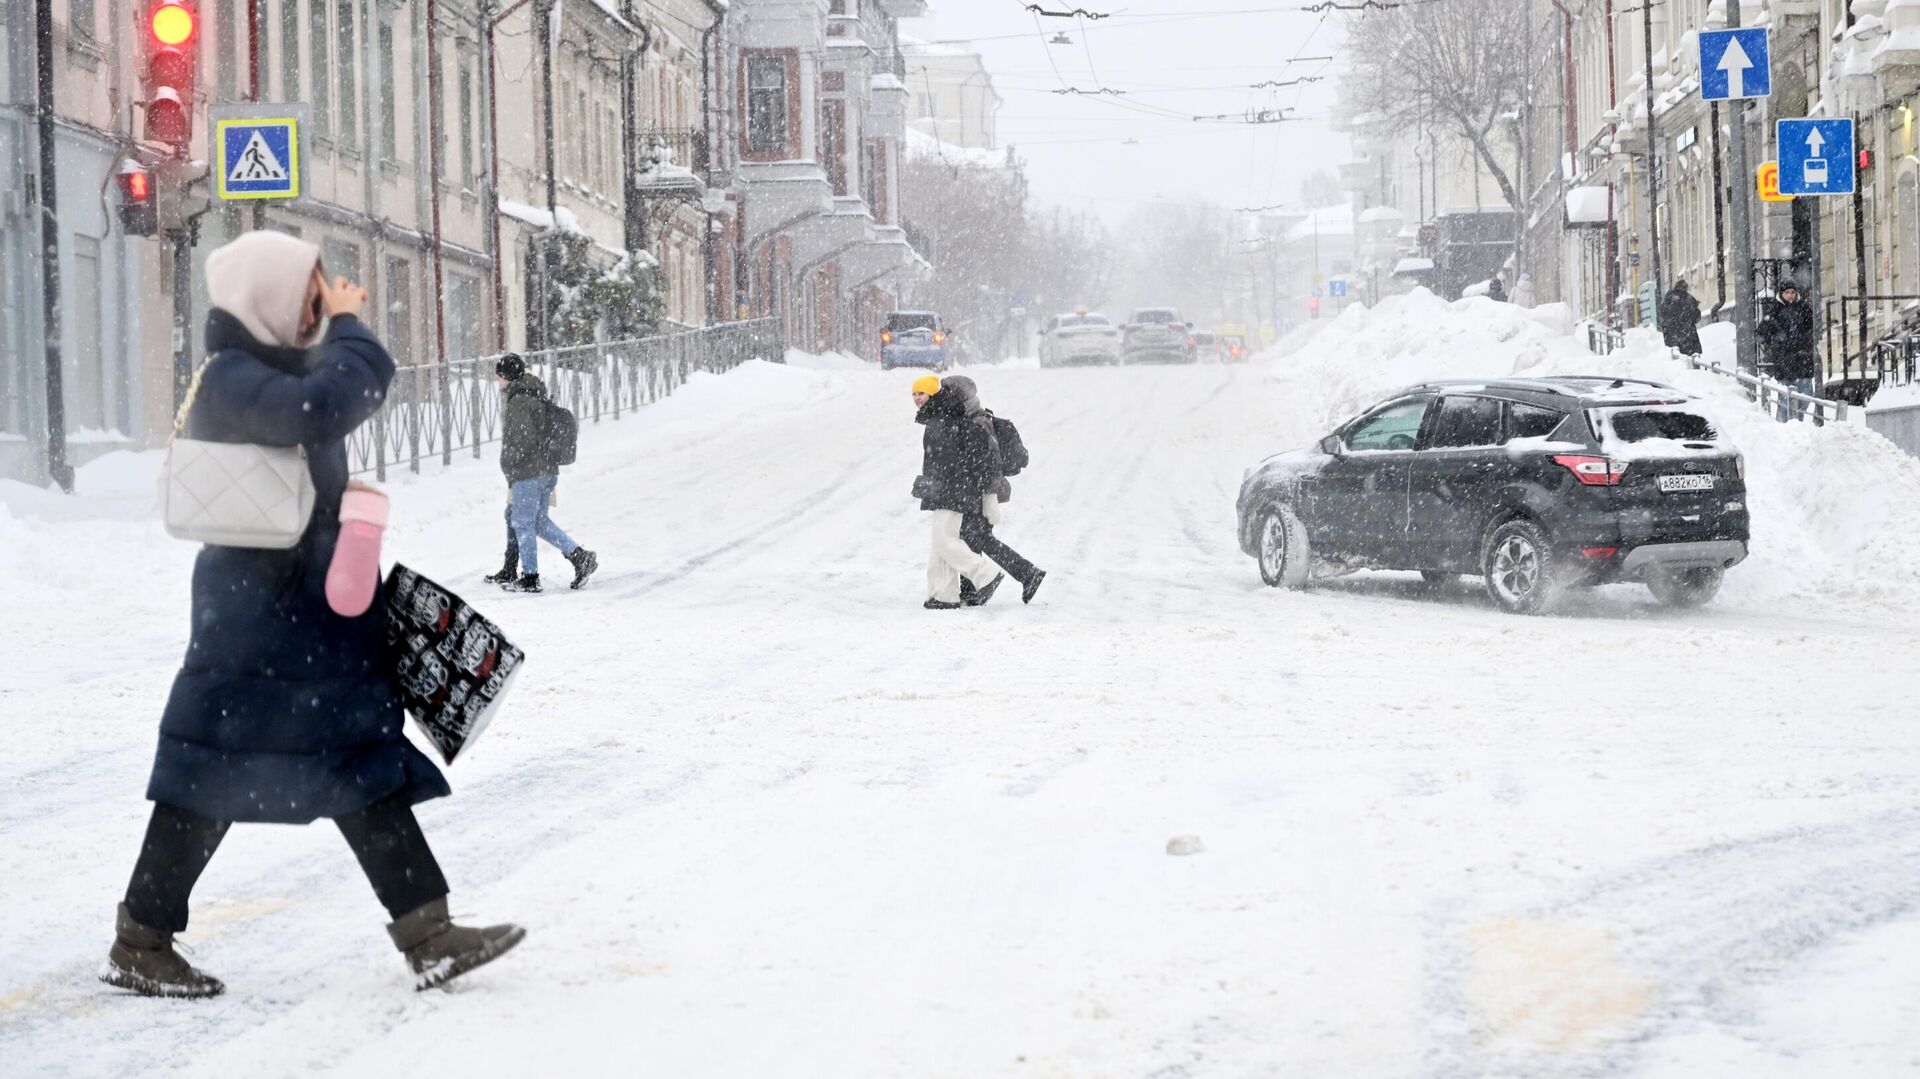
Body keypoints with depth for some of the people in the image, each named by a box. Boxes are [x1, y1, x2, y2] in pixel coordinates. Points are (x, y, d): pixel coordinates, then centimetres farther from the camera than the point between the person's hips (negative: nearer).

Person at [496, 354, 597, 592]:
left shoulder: (518, 403, -16)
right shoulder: (535, 398, 14)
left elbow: (525, 440, -24)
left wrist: (508, 464, -11)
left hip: (528, 473, -10)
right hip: (548, 470, 10)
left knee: (523, 523, 1)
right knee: (540, 521, 17)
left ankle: (530, 577, 6)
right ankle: (579, 556, 8)